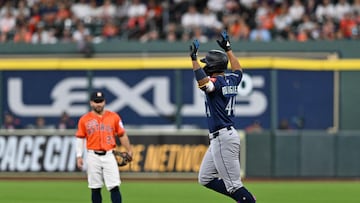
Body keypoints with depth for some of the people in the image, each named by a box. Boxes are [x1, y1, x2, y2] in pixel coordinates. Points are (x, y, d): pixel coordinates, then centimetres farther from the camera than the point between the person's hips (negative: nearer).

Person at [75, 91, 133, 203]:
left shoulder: (114, 117, 5)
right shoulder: (84, 119, 4)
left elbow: (122, 135, 9)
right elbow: (80, 138, 6)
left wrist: (129, 151, 7)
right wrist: (79, 156, 0)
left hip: (108, 155, 0)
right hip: (93, 156, 0)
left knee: (114, 187, -8)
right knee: (95, 188, 5)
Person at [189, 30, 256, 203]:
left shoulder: (217, 82, -15)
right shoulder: (231, 80, 11)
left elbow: (203, 83, -38)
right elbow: (238, 69, 34)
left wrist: (194, 59, -34)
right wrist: (228, 48, 40)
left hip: (223, 137, -10)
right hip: (219, 138, 10)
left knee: (233, 184, -9)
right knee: (205, 178, 15)